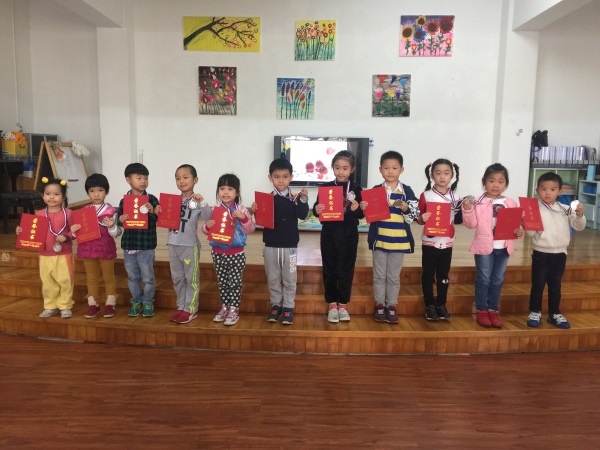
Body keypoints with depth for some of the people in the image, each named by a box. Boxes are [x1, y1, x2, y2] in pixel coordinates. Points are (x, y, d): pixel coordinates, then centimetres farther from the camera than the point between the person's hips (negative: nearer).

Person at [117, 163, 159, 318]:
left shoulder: (151, 199, -6)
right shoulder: (124, 200, 3)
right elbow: (119, 221, 8)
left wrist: (152, 212, -31)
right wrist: (120, 220, -14)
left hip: (146, 246, -3)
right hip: (128, 245, 3)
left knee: (148, 277, 7)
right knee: (132, 277, 15)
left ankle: (148, 303, 22)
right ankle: (136, 302, 30)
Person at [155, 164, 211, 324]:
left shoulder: (197, 201, -7)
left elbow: (208, 218, -19)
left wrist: (202, 203, -30)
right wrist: (159, 213, -4)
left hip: (190, 245, -6)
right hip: (173, 244, 6)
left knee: (191, 279, 4)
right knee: (177, 278, 14)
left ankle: (190, 310, 14)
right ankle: (181, 307, 26)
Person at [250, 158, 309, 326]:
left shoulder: (295, 198, -3)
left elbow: (303, 215, -17)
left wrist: (303, 199, -28)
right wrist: (255, 210, -22)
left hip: (290, 246, -1)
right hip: (271, 246, 2)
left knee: (289, 279, 8)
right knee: (273, 279, 12)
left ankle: (288, 308, 20)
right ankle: (276, 305, 26)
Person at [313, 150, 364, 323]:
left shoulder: (356, 189, 0)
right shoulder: (326, 187, 1)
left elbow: (362, 215, 0)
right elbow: (317, 208, 3)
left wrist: (357, 209, -21)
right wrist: (316, 210, -19)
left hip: (349, 235, 0)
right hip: (329, 234, 1)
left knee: (346, 270, 7)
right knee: (329, 270, 7)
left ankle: (343, 304, 22)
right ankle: (332, 304, 21)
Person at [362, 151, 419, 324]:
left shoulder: (407, 191, -2)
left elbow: (413, 217, -4)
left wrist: (405, 209, -22)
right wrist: (364, 208, -15)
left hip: (399, 241, -1)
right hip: (379, 239, 1)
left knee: (394, 276, 9)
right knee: (379, 275, 10)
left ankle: (392, 306, 22)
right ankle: (379, 305, 23)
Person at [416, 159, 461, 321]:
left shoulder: (455, 197, 4)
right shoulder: (426, 195, -6)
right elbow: (419, 220, -2)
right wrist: (422, 218, -24)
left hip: (447, 242, 3)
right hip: (429, 241, -3)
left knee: (443, 275, 12)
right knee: (428, 274, 5)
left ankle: (441, 305, 23)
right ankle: (430, 306, 17)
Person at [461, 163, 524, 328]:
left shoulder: (511, 203, 7)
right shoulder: (478, 202, -5)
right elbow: (472, 224, -8)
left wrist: (519, 231, -9)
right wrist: (467, 210, -22)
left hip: (503, 247, 4)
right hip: (484, 246, -4)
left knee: (497, 280, 12)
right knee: (483, 279, 4)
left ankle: (493, 310, 24)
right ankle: (481, 310, 15)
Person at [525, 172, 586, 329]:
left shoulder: (566, 210, -1)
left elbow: (579, 227, 2)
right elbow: (530, 233, -12)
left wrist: (580, 215, -15)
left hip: (560, 254, 3)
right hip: (541, 254, -3)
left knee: (555, 286, 15)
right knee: (537, 285, 6)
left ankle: (554, 314, 28)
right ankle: (535, 313, 20)